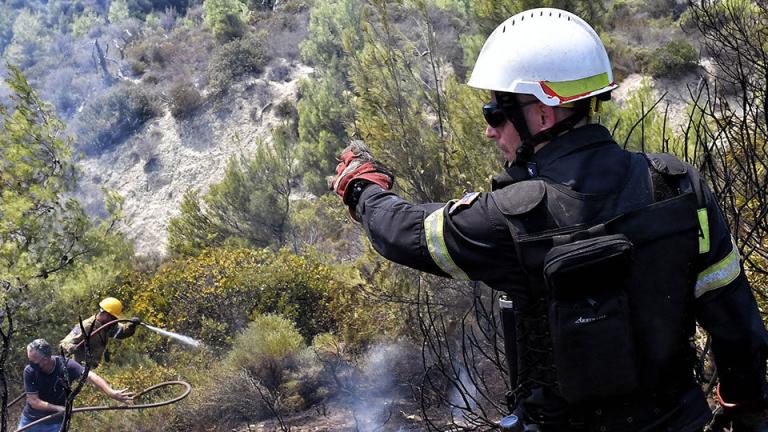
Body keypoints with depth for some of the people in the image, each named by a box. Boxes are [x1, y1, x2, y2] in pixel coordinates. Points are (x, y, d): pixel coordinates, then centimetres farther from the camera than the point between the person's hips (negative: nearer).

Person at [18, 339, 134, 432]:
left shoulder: (66, 366, -21)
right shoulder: (29, 371, -17)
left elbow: (90, 376, -34)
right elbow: (34, 401, -15)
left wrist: (111, 393, -51)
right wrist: (58, 408, -28)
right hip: (30, 421, 1)